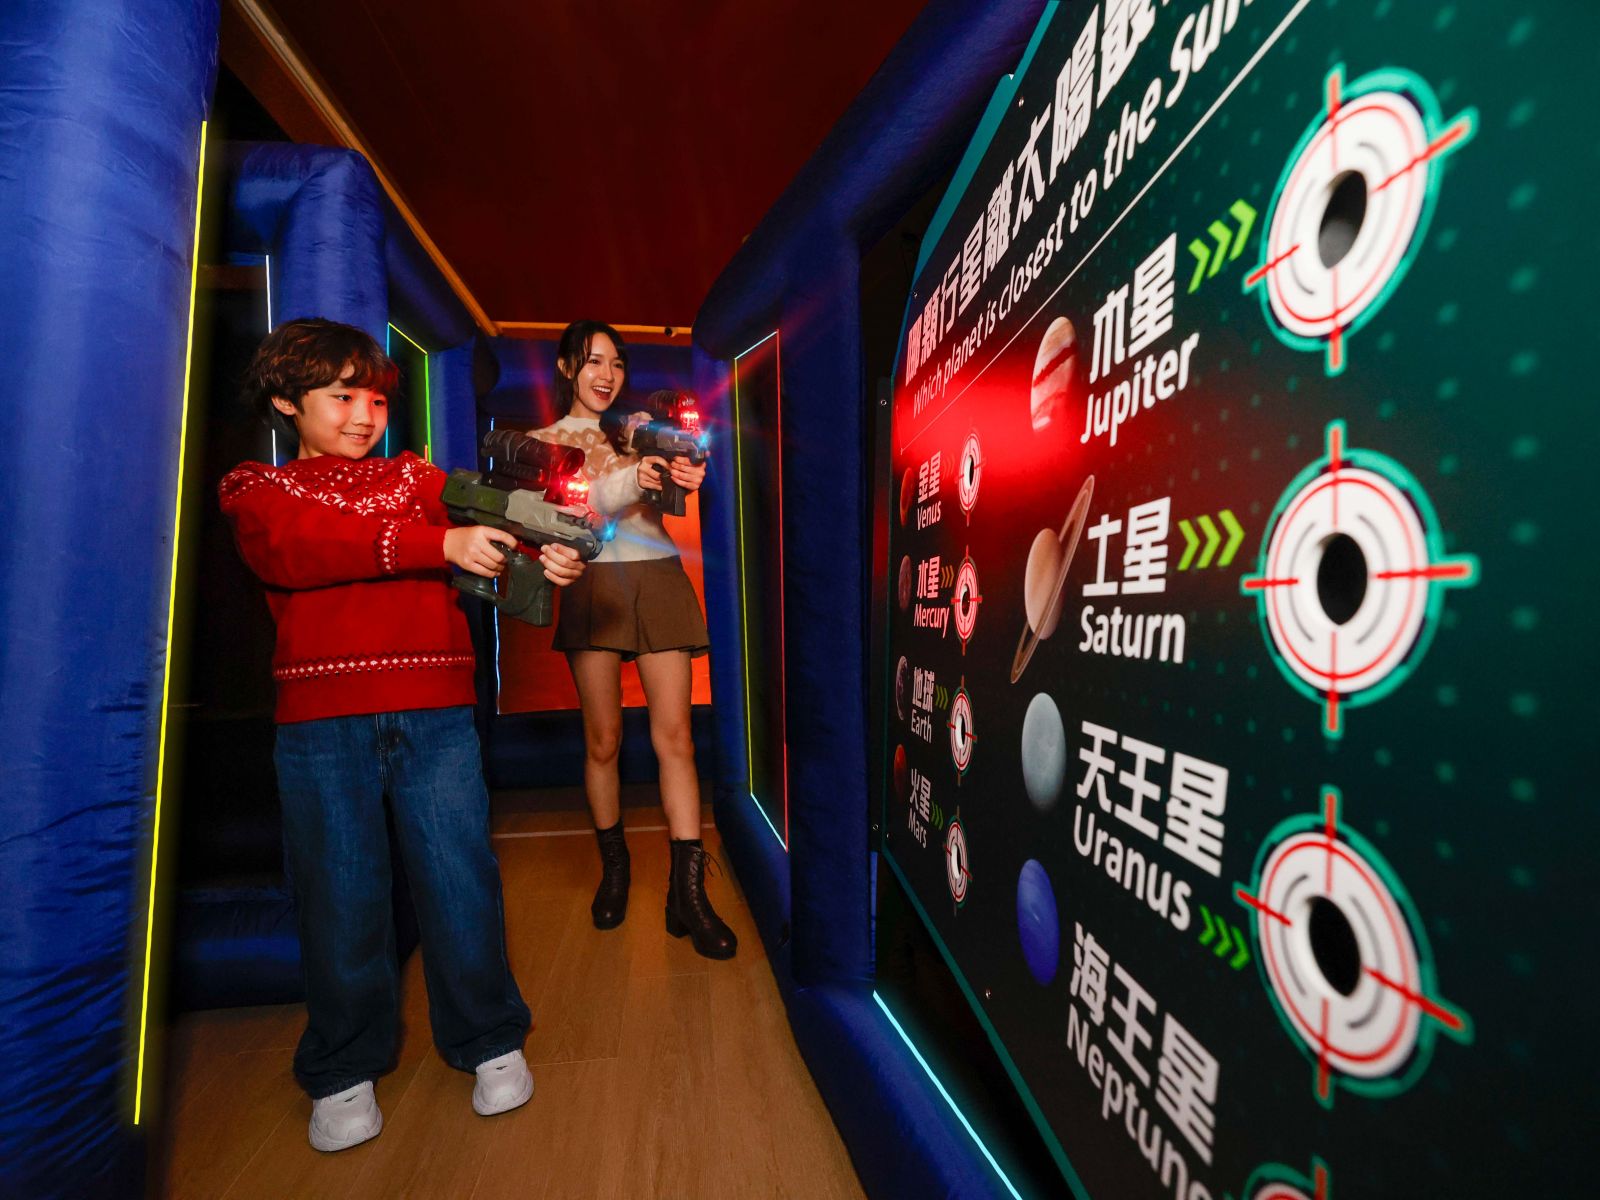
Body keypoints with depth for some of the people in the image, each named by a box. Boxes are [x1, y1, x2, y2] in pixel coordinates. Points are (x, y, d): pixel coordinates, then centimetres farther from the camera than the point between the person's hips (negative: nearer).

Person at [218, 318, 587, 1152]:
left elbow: (479, 529, 3)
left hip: (434, 711, 1)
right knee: (339, 890, 6)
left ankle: (488, 1041, 22)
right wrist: (440, 543, -25)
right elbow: (298, 547, -12)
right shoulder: (255, 490, 10)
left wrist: (544, 553, -19)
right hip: (319, 719, -1)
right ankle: (344, 1070, 27)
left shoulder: (416, 477, 18)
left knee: (459, 875, 3)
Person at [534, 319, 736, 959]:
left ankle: (688, 893, -1)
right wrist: (632, 480, -26)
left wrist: (684, 475, -22)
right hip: (594, 584, -1)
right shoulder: (547, 440, 13)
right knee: (603, 738, 3)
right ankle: (613, 866, 24)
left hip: (658, 578, 1)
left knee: (674, 736, -5)